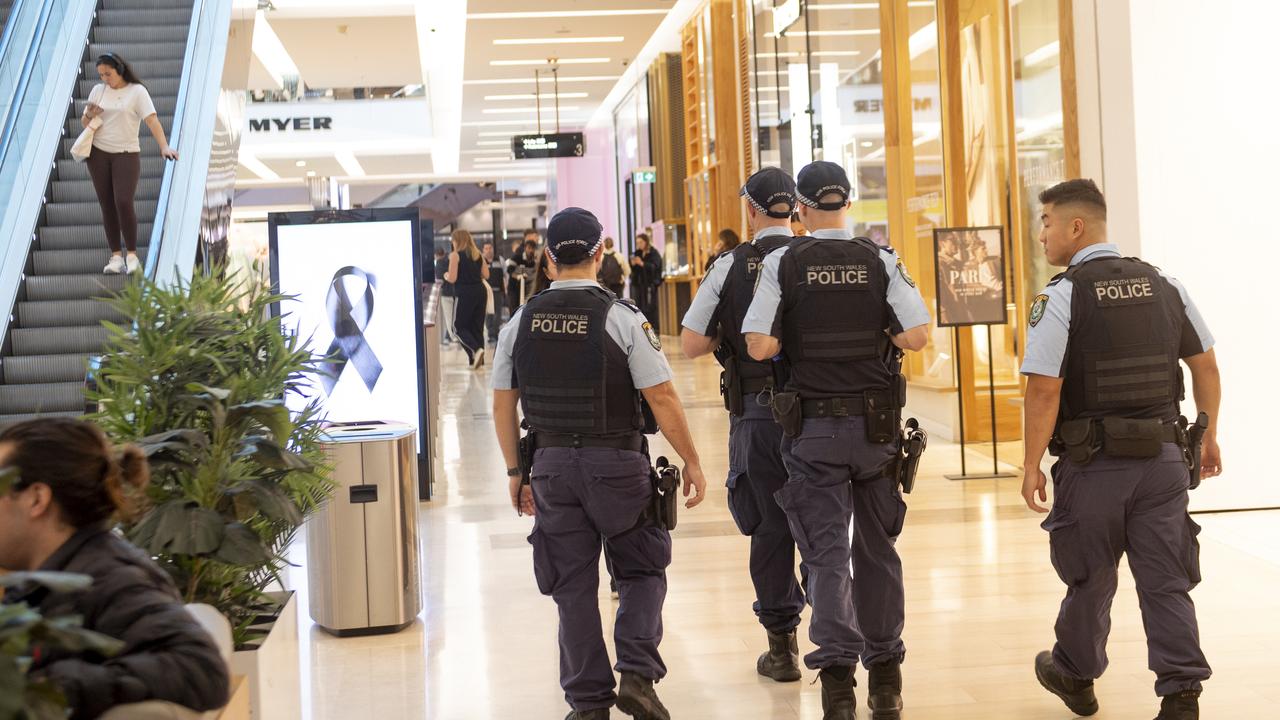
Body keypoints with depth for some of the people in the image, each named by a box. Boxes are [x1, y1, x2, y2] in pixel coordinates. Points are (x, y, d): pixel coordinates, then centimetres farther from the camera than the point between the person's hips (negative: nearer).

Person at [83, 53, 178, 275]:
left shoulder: (137, 91, -4)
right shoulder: (98, 90, 8)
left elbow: (152, 120, -15)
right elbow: (84, 124, 15)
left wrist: (164, 146, -28)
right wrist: (89, 115, -9)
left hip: (127, 154, -4)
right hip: (98, 154, 4)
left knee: (123, 203, -15)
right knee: (107, 205, 3)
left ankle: (132, 255, -4)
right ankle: (116, 256, 8)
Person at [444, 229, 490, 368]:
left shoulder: (455, 255, -6)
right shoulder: (478, 254, 11)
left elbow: (452, 278, -11)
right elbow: (486, 275, 9)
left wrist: (446, 276, 11)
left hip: (464, 293, -6)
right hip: (480, 292, 6)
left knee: (459, 326, 3)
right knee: (477, 327, 12)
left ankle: (476, 350, -19)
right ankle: (478, 360, 11)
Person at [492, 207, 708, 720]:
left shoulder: (521, 322, 1)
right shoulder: (622, 318, -11)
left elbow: (503, 404, 6)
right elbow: (662, 398, -12)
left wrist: (515, 473, 17)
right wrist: (691, 462, -1)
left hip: (551, 465, 3)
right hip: (617, 463, -3)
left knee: (573, 586, 11)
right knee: (641, 571, 15)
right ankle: (637, 674, 0)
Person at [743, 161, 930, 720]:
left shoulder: (782, 264, -5)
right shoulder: (881, 262, -1)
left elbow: (759, 347, -12)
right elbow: (916, 336, -9)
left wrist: (795, 338, 7)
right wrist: (876, 334, 9)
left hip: (813, 427, -2)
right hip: (876, 426, 2)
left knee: (827, 554, 3)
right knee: (878, 550, 13)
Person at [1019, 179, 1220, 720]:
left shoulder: (1061, 296, -12)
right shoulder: (1164, 286, 5)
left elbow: (1044, 392, -16)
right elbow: (1206, 367, 11)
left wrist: (1032, 464, -8)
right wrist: (1209, 438, 21)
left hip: (1093, 463, -3)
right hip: (1163, 457, 4)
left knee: (1090, 578, 14)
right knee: (1165, 581, 7)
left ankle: (1076, 676, 34)